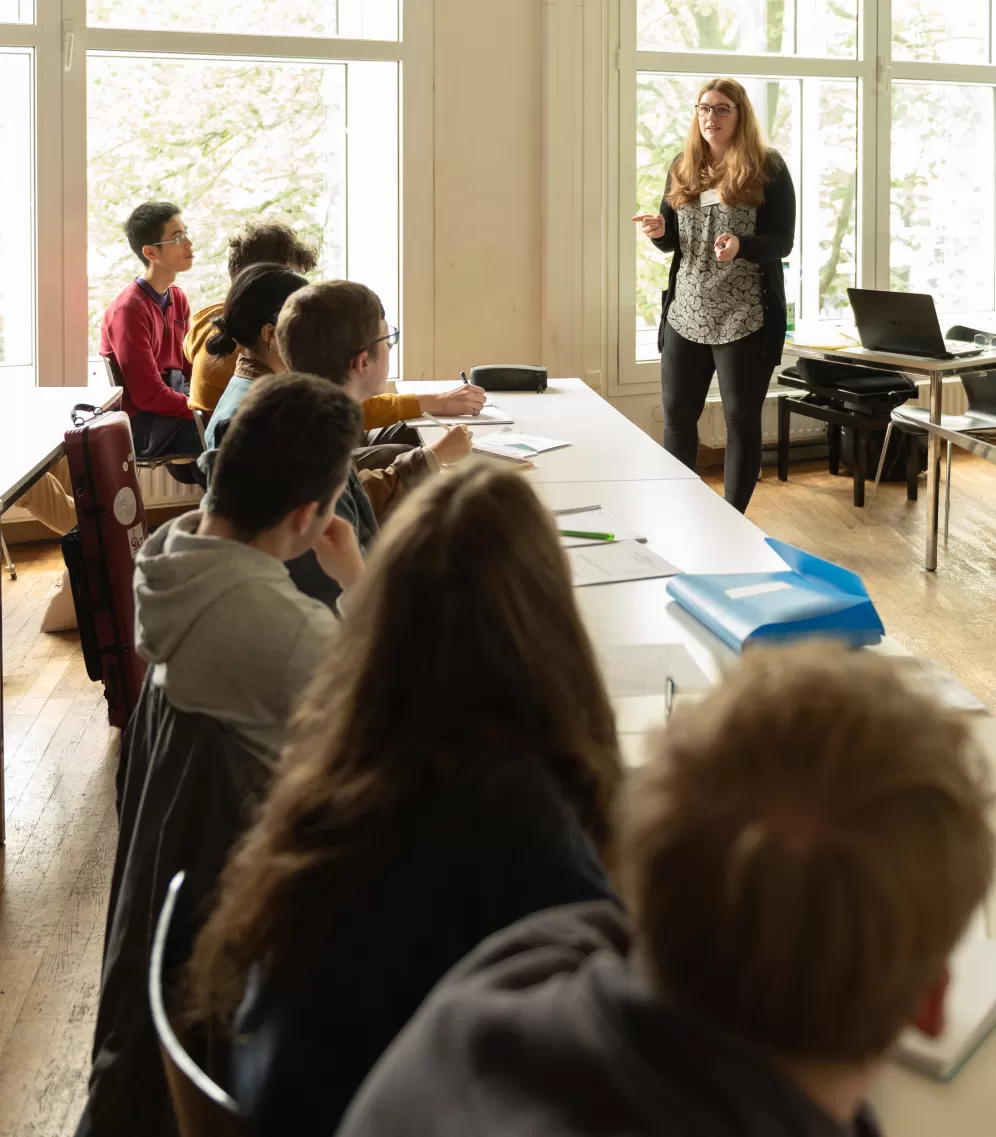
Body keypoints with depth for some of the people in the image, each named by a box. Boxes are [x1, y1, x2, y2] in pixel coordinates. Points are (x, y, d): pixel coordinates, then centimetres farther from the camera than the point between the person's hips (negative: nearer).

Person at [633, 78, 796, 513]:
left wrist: (740, 245, -28)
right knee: (677, 415, 8)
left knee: (741, 418, 2)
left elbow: (783, 242, -9)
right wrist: (659, 232, -9)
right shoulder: (681, 168, 10)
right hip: (685, 314, 5)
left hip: (745, 317, -5)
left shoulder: (767, 168, -5)